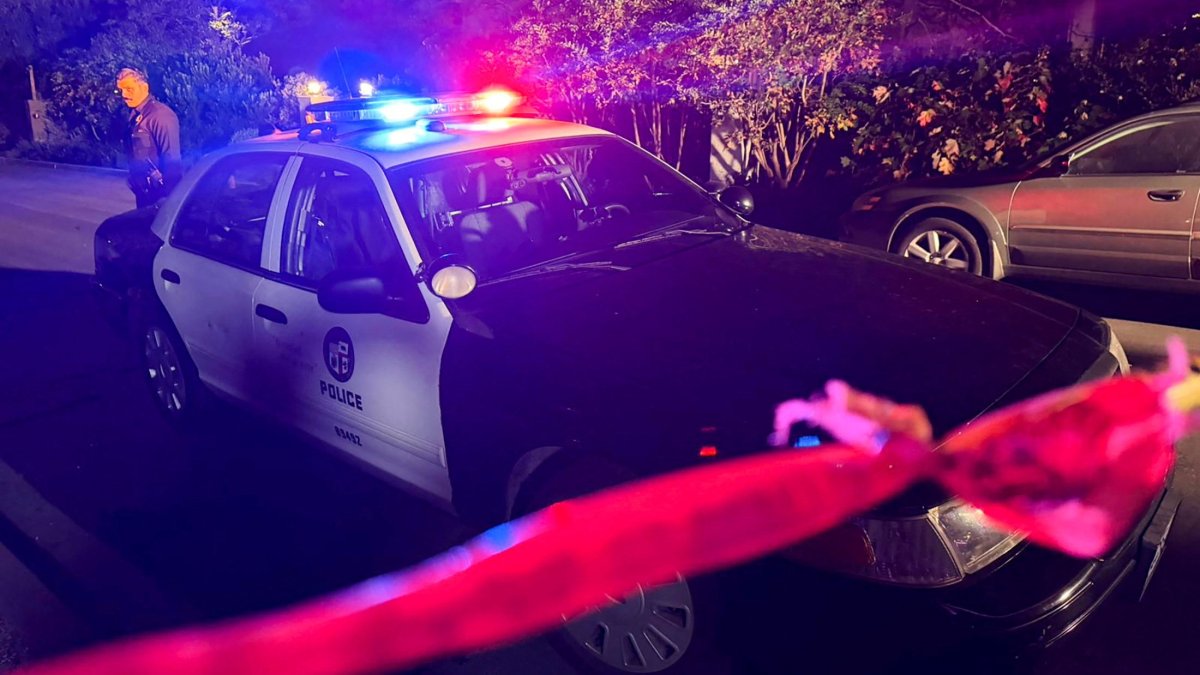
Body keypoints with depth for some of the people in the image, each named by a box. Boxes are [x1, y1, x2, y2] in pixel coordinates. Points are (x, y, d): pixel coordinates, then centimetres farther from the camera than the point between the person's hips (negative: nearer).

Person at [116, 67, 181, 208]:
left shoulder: (160, 115, -16)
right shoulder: (134, 116, 11)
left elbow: (172, 159, -20)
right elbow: (135, 158, 17)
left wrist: (166, 196, -21)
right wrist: (135, 183, 15)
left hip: (160, 194, -9)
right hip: (144, 193, 9)